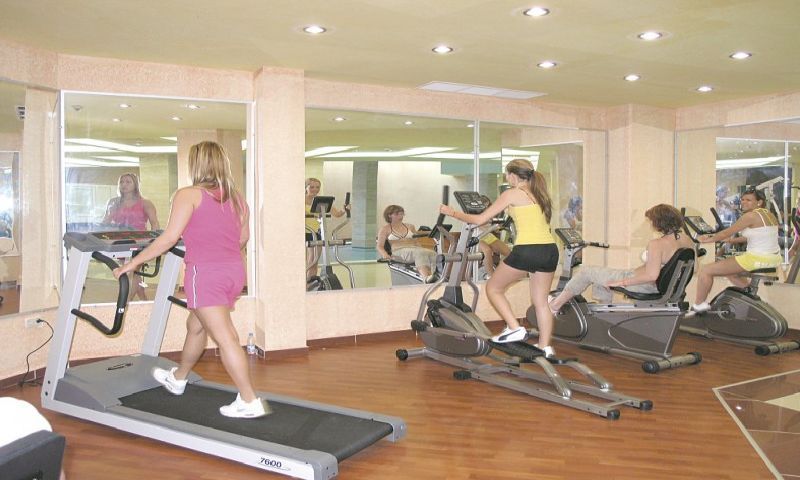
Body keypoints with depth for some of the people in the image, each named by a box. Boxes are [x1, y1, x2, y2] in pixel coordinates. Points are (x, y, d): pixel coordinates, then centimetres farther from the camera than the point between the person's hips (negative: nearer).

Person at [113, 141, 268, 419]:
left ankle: (250, 402, -4)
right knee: (196, 326, 24)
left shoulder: (188, 195, -5)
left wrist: (133, 263, -4)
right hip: (234, 271, 7)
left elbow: (169, 238, -11)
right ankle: (177, 379, 43)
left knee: (225, 339, -5)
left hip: (206, 274, -7)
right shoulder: (236, 198, 13)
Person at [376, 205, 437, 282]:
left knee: (432, 253, -31)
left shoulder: (410, 227, 26)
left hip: (414, 249, 5)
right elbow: (380, 246, 6)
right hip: (398, 251, -5)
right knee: (420, 253, -38)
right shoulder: (385, 229, 14)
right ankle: (426, 278, -62)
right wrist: (385, 254, -15)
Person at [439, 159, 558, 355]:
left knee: (493, 288, 12)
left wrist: (452, 213, 13)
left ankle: (514, 328, 4)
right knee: (541, 302, 17)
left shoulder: (512, 193, 1)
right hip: (550, 250, 7)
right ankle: (545, 347, 17)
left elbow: (480, 220, 2)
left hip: (527, 250, -7)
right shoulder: (539, 194, 19)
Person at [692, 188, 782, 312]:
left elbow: (726, 233, -8)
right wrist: (729, 240, 26)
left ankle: (698, 306, 0)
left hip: (757, 259, -10)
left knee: (705, 271, -7)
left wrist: (707, 240, 6)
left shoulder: (750, 216, -14)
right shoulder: (769, 215, 14)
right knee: (728, 270, 33)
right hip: (773, 258, 10)